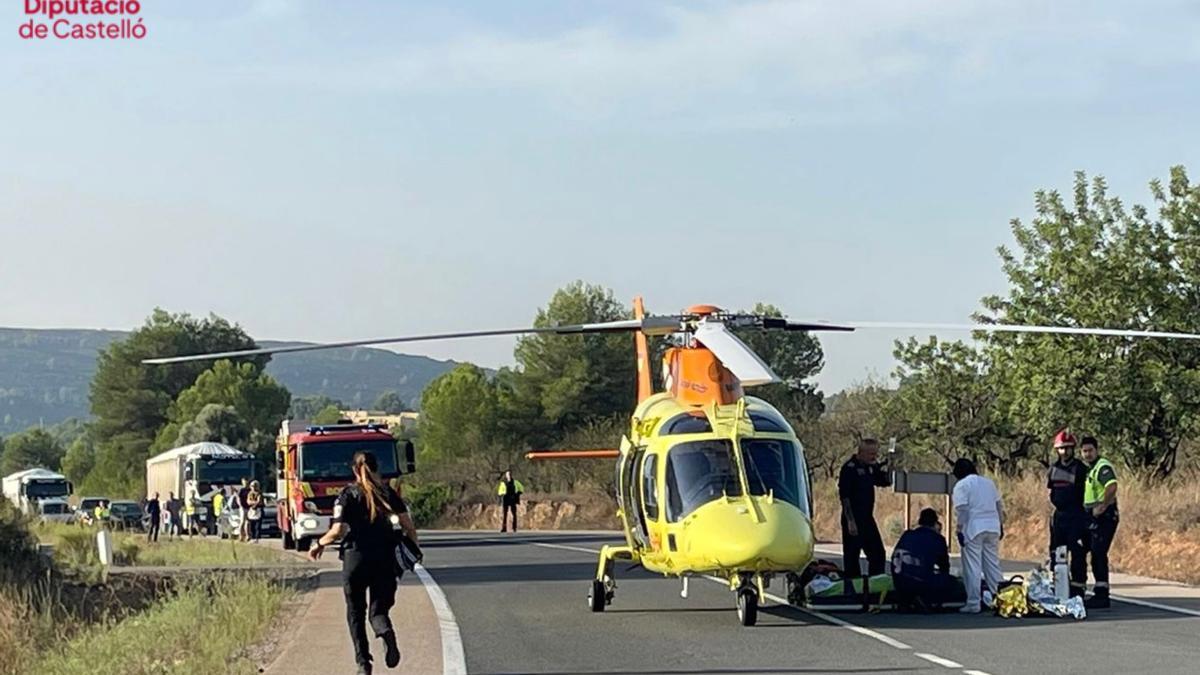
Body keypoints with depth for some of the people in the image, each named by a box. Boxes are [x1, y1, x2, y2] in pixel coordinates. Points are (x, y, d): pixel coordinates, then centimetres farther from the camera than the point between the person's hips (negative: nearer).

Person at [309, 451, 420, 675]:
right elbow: (408, 526, 1)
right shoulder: (388, 493, 6)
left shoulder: (348, 495, -2)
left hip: (356, 558, -2)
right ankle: (386, 632, -26)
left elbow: (338, 531, -9)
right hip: (385, 559, 2)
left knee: (355, 614, 13)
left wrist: (319, 544, 9)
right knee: (379, 610, 9)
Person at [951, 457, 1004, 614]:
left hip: (973, 528, -6)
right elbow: (999, 505, 15)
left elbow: (962, 510, -12)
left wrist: (959, 530, -10)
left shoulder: (961, 485, -3)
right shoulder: (988, 482, 15)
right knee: (993, 565, 13)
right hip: (992, 528, 6)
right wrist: (1001, 525, 21)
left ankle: (973, 604, -5)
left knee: (972, 567, -3)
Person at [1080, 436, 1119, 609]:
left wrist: (1102, 506, -25)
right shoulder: (1089, 468, 19)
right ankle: (1099, 592, 19)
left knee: (1098, 554, -11)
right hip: (1093, 517, 10)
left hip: (1104, 516, -10)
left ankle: (1102, 595, -11)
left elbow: (1112, 486, -30)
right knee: (1096, 555, 13)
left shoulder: (1103, 467, -13)